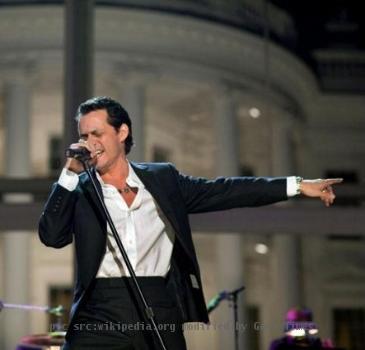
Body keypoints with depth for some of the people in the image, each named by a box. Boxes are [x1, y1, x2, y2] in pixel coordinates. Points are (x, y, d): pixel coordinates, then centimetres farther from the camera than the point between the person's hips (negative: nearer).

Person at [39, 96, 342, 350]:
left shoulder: (162, 179, 12)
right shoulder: (78, 190, 6)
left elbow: (222, 191, 13)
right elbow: (51, 235, -6)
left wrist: (297, 185, 10)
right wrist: (70, 173, -10)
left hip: (159, 314, 2)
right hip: (100, 316, -1)